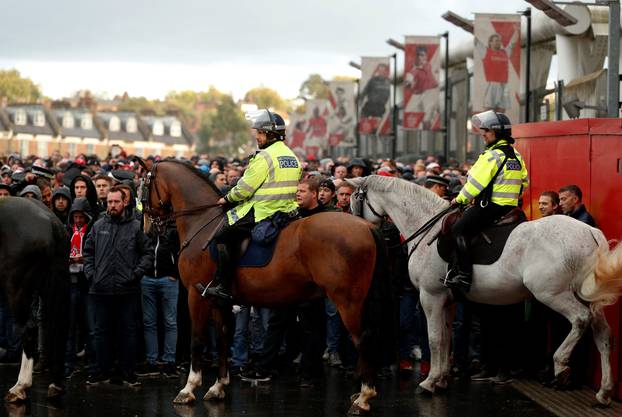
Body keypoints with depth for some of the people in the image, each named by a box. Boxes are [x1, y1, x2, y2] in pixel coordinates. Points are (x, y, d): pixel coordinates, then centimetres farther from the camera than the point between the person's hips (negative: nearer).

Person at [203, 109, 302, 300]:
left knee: (222, 236, -4)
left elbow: (245, 188, -15)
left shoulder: (264, 157, -14)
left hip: (262, 212, -10)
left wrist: (227, 199, 2)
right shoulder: (292, 156, 15)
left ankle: (223, 286, -9)